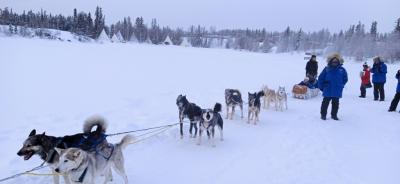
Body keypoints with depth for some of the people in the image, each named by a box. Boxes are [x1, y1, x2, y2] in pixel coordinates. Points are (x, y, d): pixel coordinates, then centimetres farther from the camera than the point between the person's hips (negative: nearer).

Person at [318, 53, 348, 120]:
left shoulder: (342, 70, -1)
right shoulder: (327, 69, -6)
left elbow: (345, 79, 10)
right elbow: (320, 78, -1)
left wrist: (341, 86, 2)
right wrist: (321, 86, -2)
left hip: (337, 92, 2)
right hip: (327, 91, -2)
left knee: (335, 103, 13)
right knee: (325, 103, 6)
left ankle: (334, 115, 26)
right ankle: (323, 114, 16)